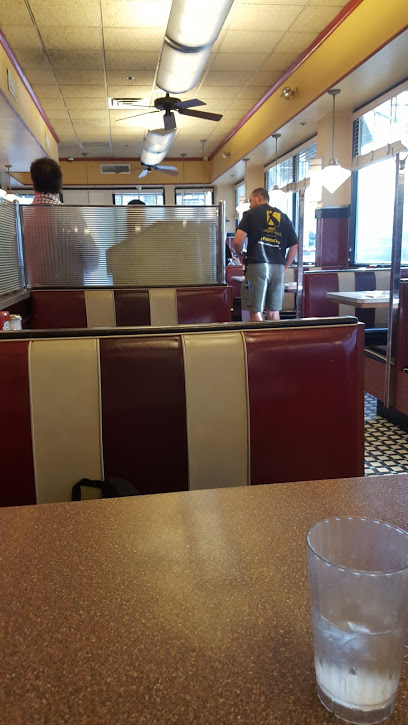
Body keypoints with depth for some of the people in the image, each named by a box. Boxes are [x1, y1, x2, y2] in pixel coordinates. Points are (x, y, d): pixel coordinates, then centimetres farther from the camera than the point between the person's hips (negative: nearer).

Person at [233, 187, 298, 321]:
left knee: (256, 312, -1)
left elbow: (238, 241, -9)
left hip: (257, 266, -4)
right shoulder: (284, 217, 15)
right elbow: (294, 247, 12)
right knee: (274, 313, 10)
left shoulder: (251, 214, 2)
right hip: (278, 268, 5)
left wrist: (239, 252, 11)